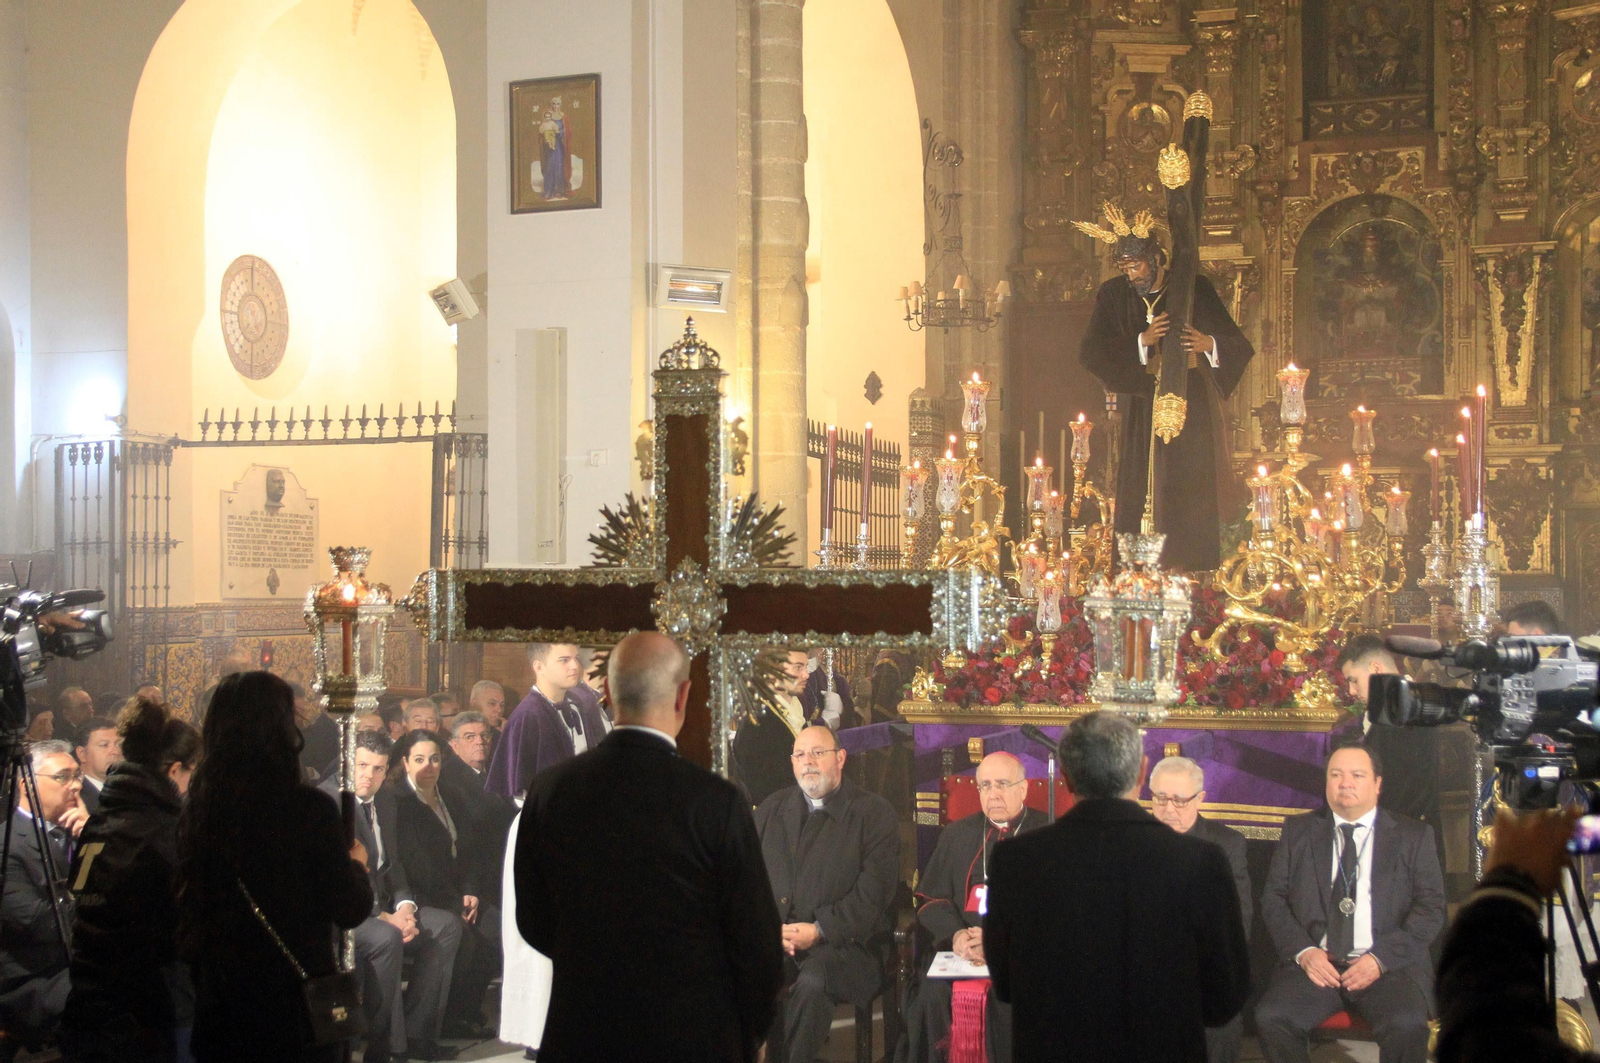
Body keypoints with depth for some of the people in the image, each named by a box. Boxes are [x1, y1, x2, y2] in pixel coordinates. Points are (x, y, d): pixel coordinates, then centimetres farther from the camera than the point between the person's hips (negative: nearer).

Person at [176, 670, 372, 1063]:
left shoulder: (196, 813, -4)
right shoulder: (309, 809, -16)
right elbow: (350, 910, -10)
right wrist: (356, 864, 10)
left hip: (220, 1013, 4)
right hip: (295, 1008, -4)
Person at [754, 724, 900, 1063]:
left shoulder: (874, 813, 5)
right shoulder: (772, 809, 19)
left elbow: (873, 892, -4)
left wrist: (820, 930, -14)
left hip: (843, 942, -3)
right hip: (774, 938, 3)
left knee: (812, 980, -37)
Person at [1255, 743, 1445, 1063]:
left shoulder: (1413, 837, 11)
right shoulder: (1298, 831, 16)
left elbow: (1431, 908, 3)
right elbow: (1273, 898, 10)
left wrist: (1381, 958, -11)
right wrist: (1303, 951, -8)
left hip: (1390, 964, -1)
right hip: (1315, 962, 1)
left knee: (1407, 1025, -33)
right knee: (1270, 1018, -27)